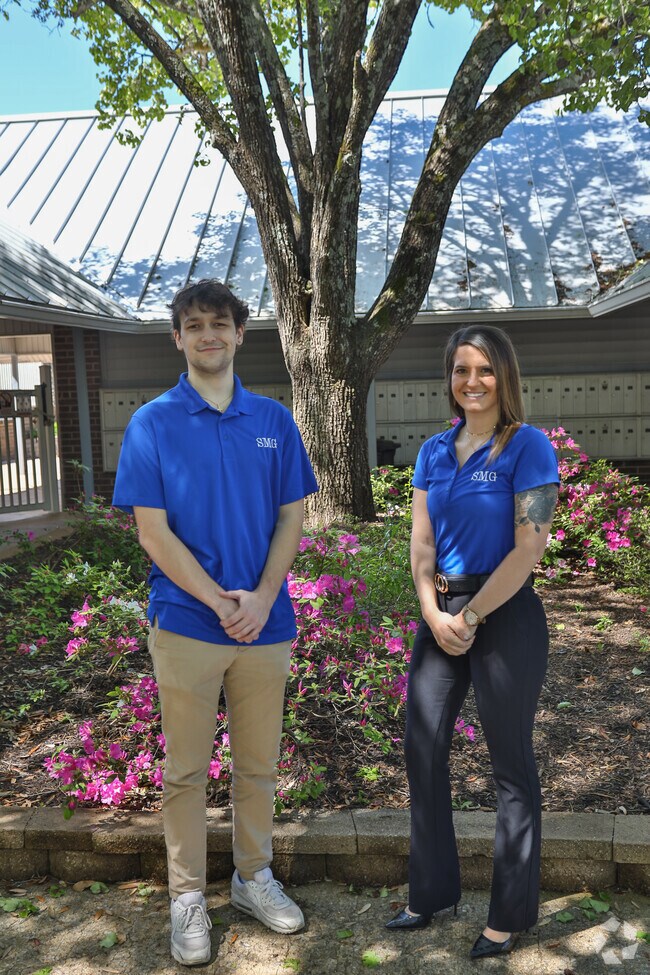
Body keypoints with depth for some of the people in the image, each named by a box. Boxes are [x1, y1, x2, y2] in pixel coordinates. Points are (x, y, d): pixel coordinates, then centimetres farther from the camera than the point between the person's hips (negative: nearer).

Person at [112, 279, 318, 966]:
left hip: (265, 623, 3)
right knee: (185, 770, 10)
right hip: (186, 622, -2)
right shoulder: (152, 424, -4)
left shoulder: (274, 421, 4)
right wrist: (220, 602, -14)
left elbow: (292, 518, 4)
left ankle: (253, 877, 36)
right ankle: (187, 897, 28)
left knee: (258, 763, 16)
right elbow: (152, 531, -8)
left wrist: (262, 598, -10)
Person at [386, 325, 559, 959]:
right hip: (442, 616, 6)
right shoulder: (434, 451, 8)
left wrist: (469, 619, -13)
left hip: (505, 617, -6)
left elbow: (528, 549, -15)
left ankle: (510, 915, 26)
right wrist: (434, 616, -7)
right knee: (422, 750, 12)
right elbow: (421, 542, 6)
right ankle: (431, 891, 33)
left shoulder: (528, 447, -9)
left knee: (511, 764, 7)